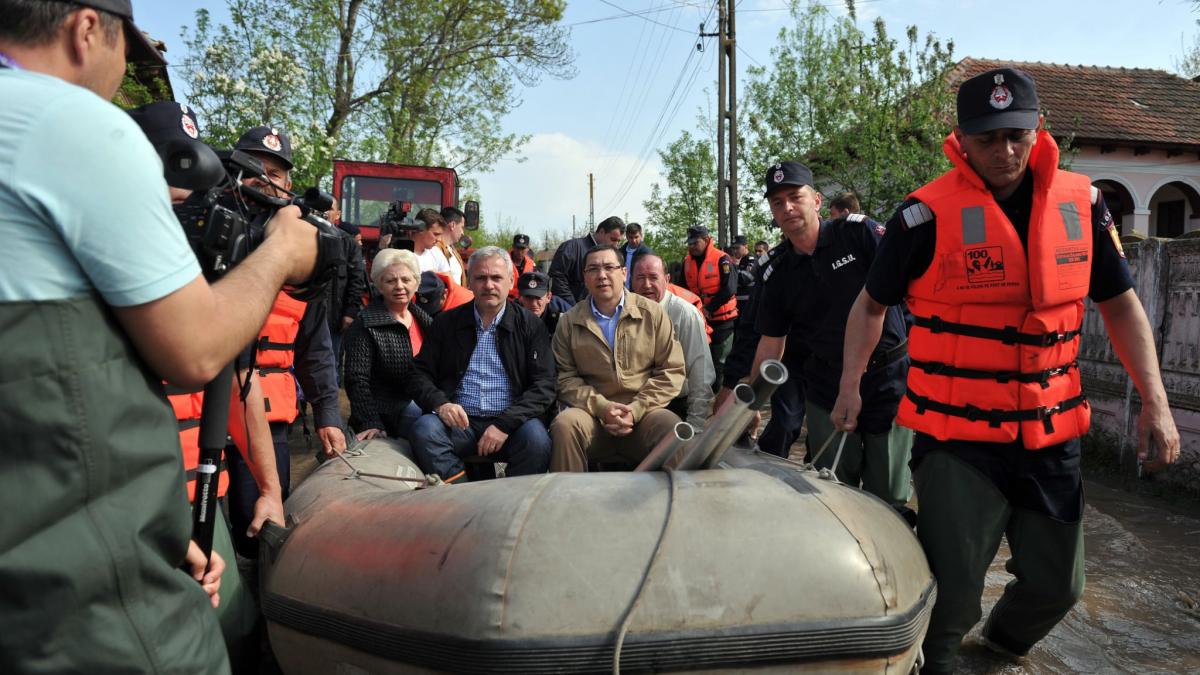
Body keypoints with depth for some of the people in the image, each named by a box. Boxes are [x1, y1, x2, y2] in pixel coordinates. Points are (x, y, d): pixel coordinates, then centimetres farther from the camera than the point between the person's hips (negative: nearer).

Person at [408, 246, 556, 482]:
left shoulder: (530, 326, 7)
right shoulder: (446, 323, 13)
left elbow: (543, 386, -1)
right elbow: (420, 375, 12)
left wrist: (505, 424, -14)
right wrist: (439, 403, -11)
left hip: (510, 421, -1)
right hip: (459, 421, 2)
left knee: (536, 438, -32)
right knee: (424, 429, -29)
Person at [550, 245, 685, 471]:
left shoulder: (652, 313, 7)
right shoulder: (569, 322, 10)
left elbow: (672, 371, 3)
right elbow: (565, 378, 4)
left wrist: (635, 410, -8)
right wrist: (601, 407, -12)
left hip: (644, 414, 0)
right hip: (592, 415, 1)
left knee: (673, 429, -32)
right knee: (564, 424, -31)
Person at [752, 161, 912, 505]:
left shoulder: (858, 234, -3)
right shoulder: (779, 276, 7)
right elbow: (770, 344, 10)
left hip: (888, 378, -3)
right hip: (826, 391, 3)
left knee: (889, 497, 3)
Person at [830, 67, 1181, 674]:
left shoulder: (1081, 203, 2)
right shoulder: (927, 214, -11)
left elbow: (1120, 305, 10)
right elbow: (873, 304, 1)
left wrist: (1155, 403, 4)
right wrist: (850, 385, -7)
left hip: (1051, 434, 5)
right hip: (955, 436, -4)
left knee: (1057, 583, 15)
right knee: (953, 588, -1)